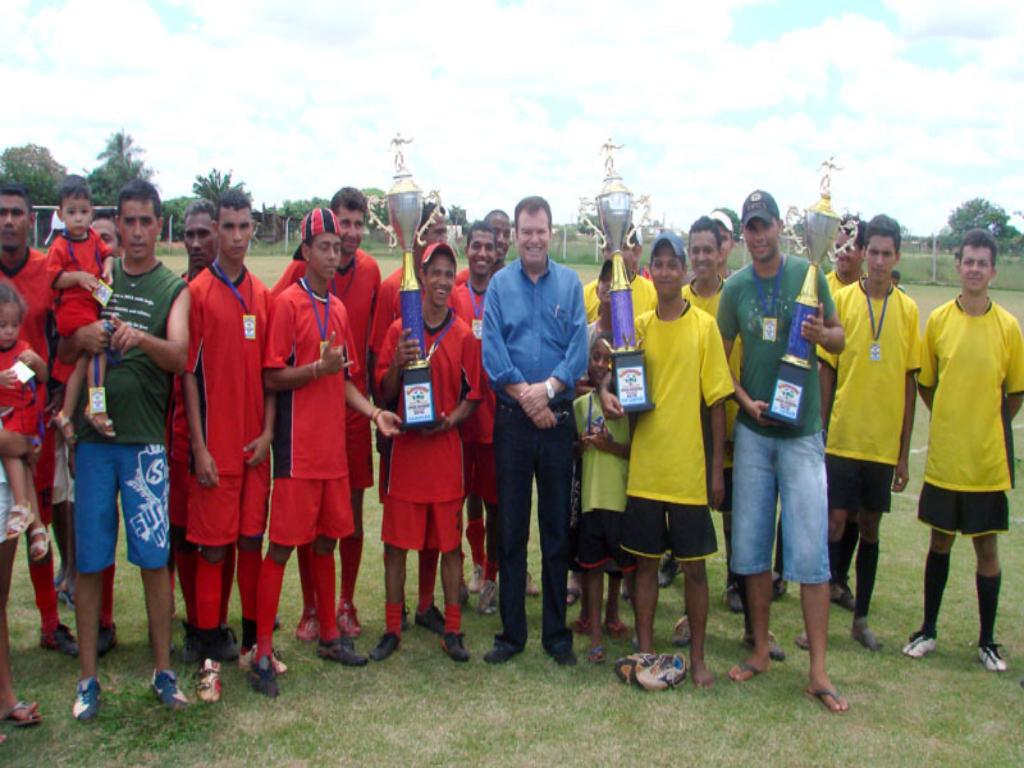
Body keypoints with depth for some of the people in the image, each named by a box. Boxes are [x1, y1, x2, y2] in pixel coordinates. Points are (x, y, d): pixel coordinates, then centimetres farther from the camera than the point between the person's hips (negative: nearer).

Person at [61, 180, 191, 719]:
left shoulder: (174, 288, 4)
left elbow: (180, 357, -12)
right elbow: (63, 353, 12)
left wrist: (141, 338, -33)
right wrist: (82, 337, -12)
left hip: (145, 437, -2)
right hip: (92, 434, 2)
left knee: (155, 557, 0)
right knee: (89, 559, 5)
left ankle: (163, 670, 14)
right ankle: (88, 678, 16)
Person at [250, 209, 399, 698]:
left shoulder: (338, 309, 14)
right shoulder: (288, 303, -7)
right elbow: (272, 379, -10)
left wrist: (373, 412, 7)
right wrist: (319, 367, -23)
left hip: (334, 445, 7)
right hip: (298, 447, -7)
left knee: (327, 540, 15)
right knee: (282, 545, -3)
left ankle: (329, 636, 27)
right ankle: (263, 653, 5)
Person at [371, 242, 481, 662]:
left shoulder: (464, 335, 3)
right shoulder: (399, 330, 3)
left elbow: (473, 396, 5)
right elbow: (384, 393, 3)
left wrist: (450, 420, -13)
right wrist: (398, 365, -17)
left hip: (446, 446, 0)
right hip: (404, 446, 0)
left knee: (450, 544, 6)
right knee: (396, 542, 5)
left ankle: (452, 630, 17)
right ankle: (392, 628, 18)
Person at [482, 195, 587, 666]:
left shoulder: (570, 283, 7)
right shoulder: (499, 284, 6)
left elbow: (579, 347, -2)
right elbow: (492, 349, -3)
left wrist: (548, 387, -16)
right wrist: (524, 395, -13)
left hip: (558, 416, 1)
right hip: (512, 418, 0)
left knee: (557, 529, 6)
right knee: (511, 528, 4)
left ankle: (556, 633, 17)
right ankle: (511, 632, 14)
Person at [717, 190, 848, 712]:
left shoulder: (807, 274, -1)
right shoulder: (735, 286, 4)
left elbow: (839, 338, 5)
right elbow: (721, 356, 7)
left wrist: (822, 335, -17)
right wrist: (745, 399, -9)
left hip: (802, 432, -2)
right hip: (752, 431, 2)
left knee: (810, 550, -4)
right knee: (751, 546, 8)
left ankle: (818, 670, 4)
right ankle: (761, 650, 23)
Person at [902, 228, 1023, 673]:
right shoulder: (939, 320, -3)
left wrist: (987, 428, 4)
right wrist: (952, 421, 5)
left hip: (988, 460, -1)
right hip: (944, 457, 1)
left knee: (986, 546, 8)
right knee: (940, 541, 12)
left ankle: (987, 641, 23)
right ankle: (928, 630, 27)